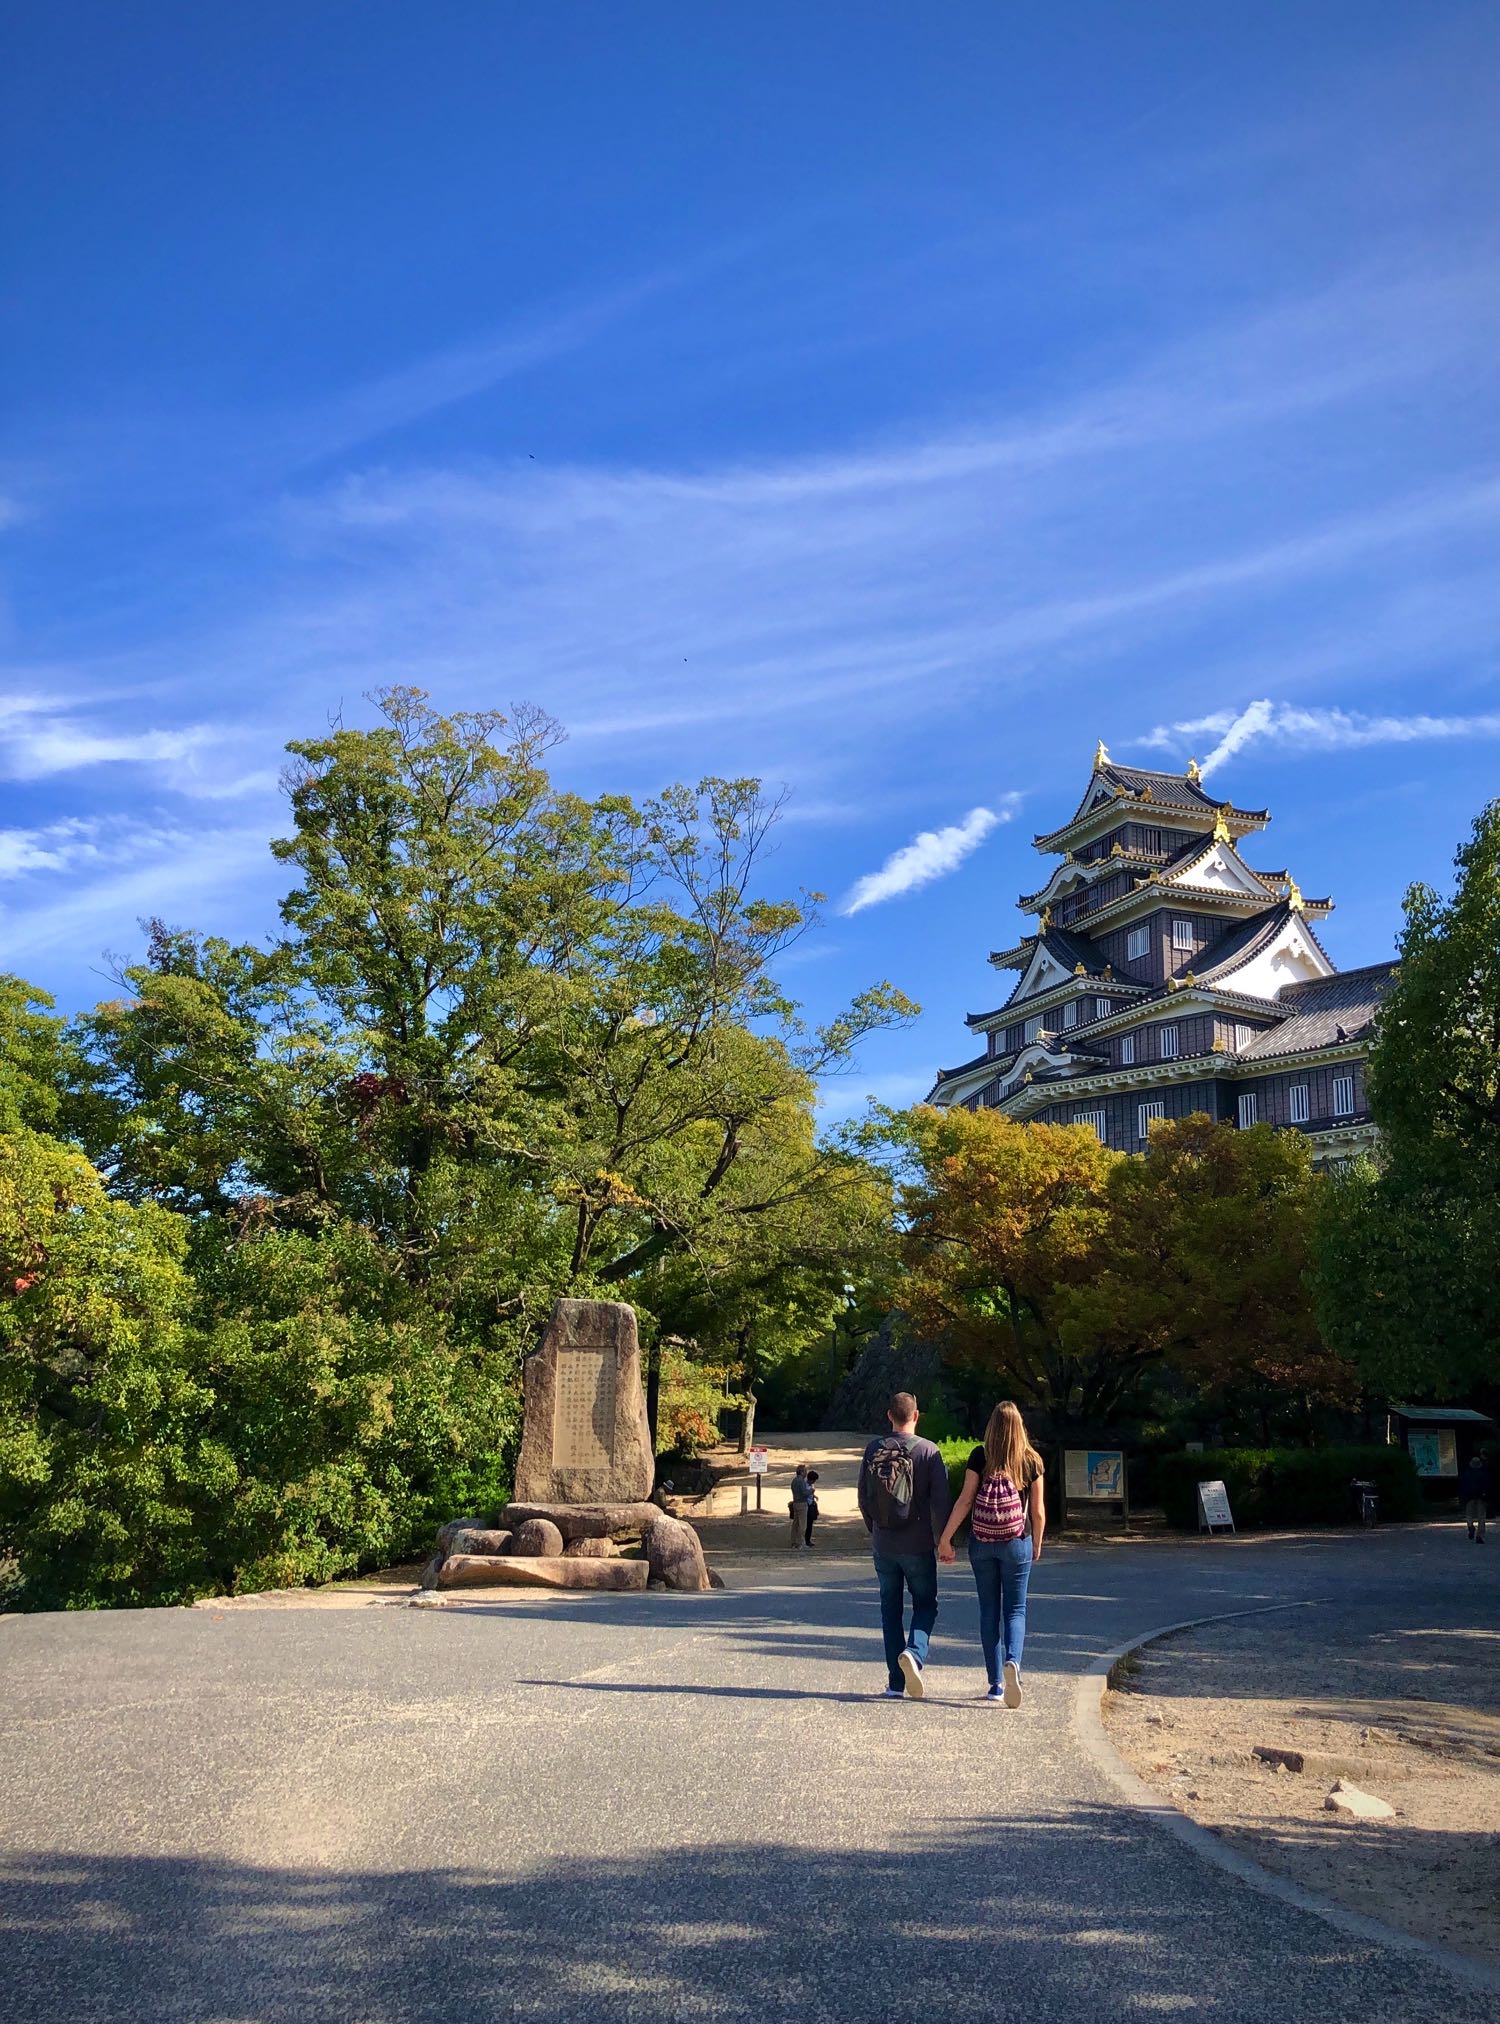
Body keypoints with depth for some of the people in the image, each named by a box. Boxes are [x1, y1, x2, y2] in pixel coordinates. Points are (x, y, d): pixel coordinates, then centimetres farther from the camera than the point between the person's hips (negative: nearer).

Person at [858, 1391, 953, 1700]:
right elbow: (941, 1501, -10)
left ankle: (896, 1682, 11)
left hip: (882, 1545, 3)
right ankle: (915, 1652, -15)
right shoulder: (927, 1451, -8)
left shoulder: (873, 1450, 1)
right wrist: (943, 1540, 0)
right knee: (925, 1604, 12)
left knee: (890, 1609, 12)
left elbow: (863, 1497, 7)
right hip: (918, 1546, -2)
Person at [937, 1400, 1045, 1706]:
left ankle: (996, 1683, 13)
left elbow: (965, 1500, -8)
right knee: (1015, 1610, 7)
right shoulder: (1031, 1461, -2)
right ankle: (1013, 1661, -20)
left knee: (989, 1611, 11)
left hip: (982, 1543, 0)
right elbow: (1038, 1511, 2)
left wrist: (945, 1538, -2)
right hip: (1017, 1543, 0)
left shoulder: (980, 1456, -5)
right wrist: (1036, 1544, 18)